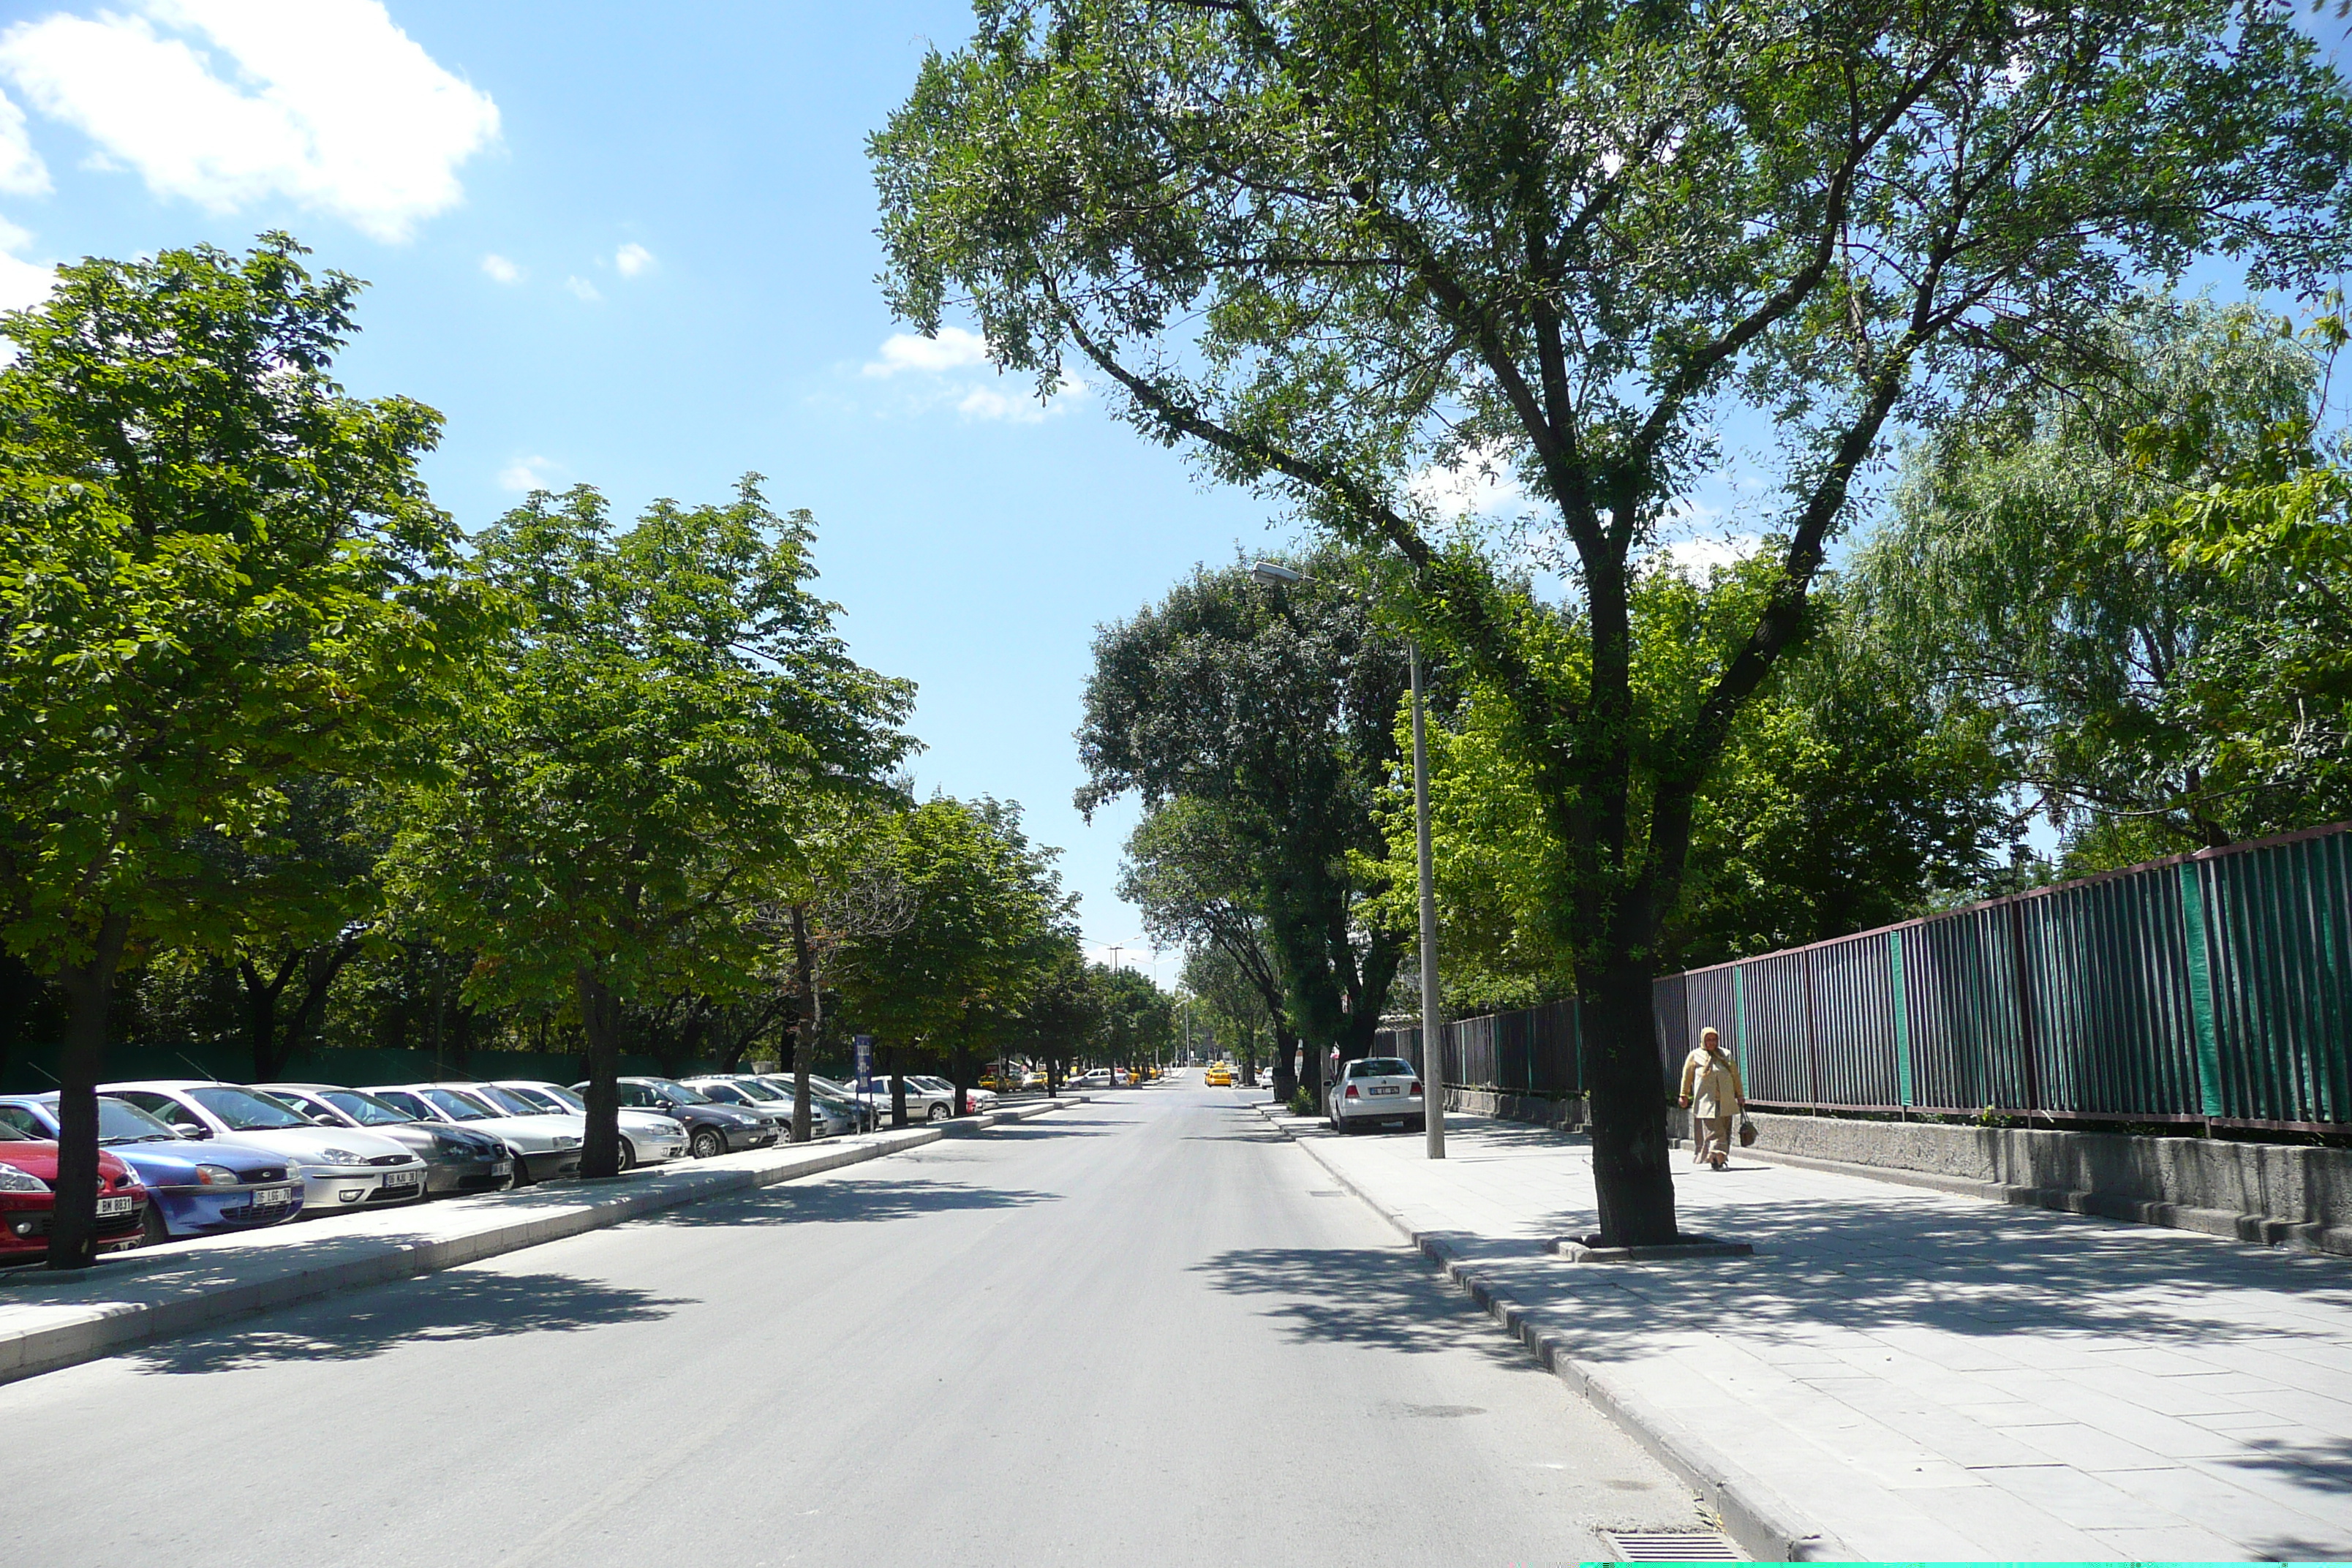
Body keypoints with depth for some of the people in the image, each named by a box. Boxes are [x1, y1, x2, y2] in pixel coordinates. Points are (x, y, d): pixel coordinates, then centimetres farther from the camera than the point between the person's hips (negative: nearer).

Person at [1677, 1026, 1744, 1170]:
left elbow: (1735, 1076, 18)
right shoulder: (1695, 1056, 7)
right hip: (1706, 1101, -4)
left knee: (1725, 1131, 3)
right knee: (1713, 1130, -13)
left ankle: (1720, 1159, 10)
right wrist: (1684, 1095, 5)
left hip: (1726, 1101, 4)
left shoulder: (1726, 1055, 16)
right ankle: (1715, 1157, -19)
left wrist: (1740, 1095, 15)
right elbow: (1687, 1076, 8)